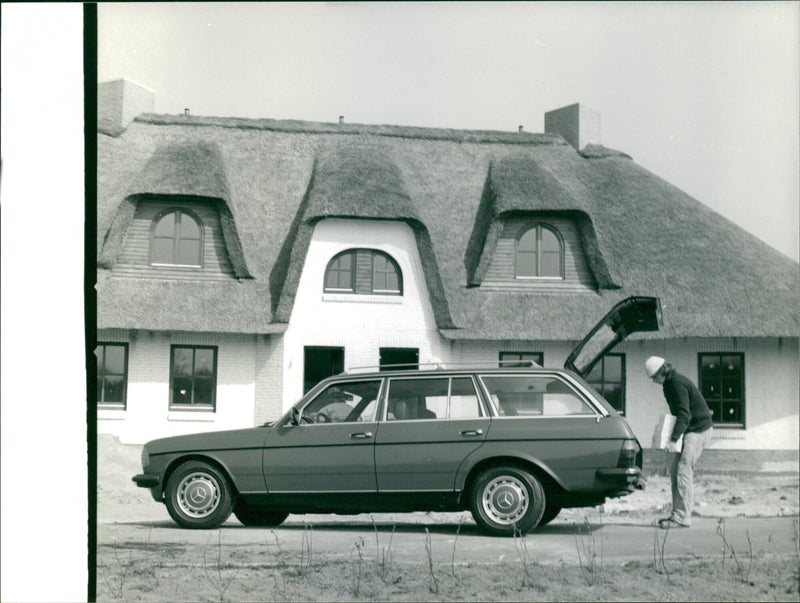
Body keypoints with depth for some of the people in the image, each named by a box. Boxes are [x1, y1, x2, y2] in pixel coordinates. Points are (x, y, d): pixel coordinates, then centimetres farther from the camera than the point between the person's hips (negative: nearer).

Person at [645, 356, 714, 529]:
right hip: (689, 431, 11)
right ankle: (677, 513, 10)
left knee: (684, 470, -16)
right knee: (674, 469, 8)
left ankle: (683, 517, -18)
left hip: (699, 430, -11)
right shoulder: (669, 384, 12)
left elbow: (684, 415, -26)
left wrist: (673, 440, -32)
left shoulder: (678, 384, -20)